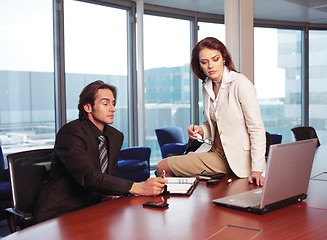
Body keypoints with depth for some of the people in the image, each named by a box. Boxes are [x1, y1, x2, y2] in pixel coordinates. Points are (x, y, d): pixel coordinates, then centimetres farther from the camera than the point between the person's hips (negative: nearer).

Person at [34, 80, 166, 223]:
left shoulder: (116, 136, 9)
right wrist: (137, 188, -34)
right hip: (58, 213, -7)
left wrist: (108, 192, -6)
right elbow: (88, 176, -27)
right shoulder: (70, 133, -16)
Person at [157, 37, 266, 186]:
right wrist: (200, 131, -5)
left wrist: (257, 170, -24)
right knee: (162, 167, 0)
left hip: (239, 161, -7)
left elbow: (257, 129, -17)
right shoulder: (206, 87, 7)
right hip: (216, 154, 7)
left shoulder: (241, 84, -15)